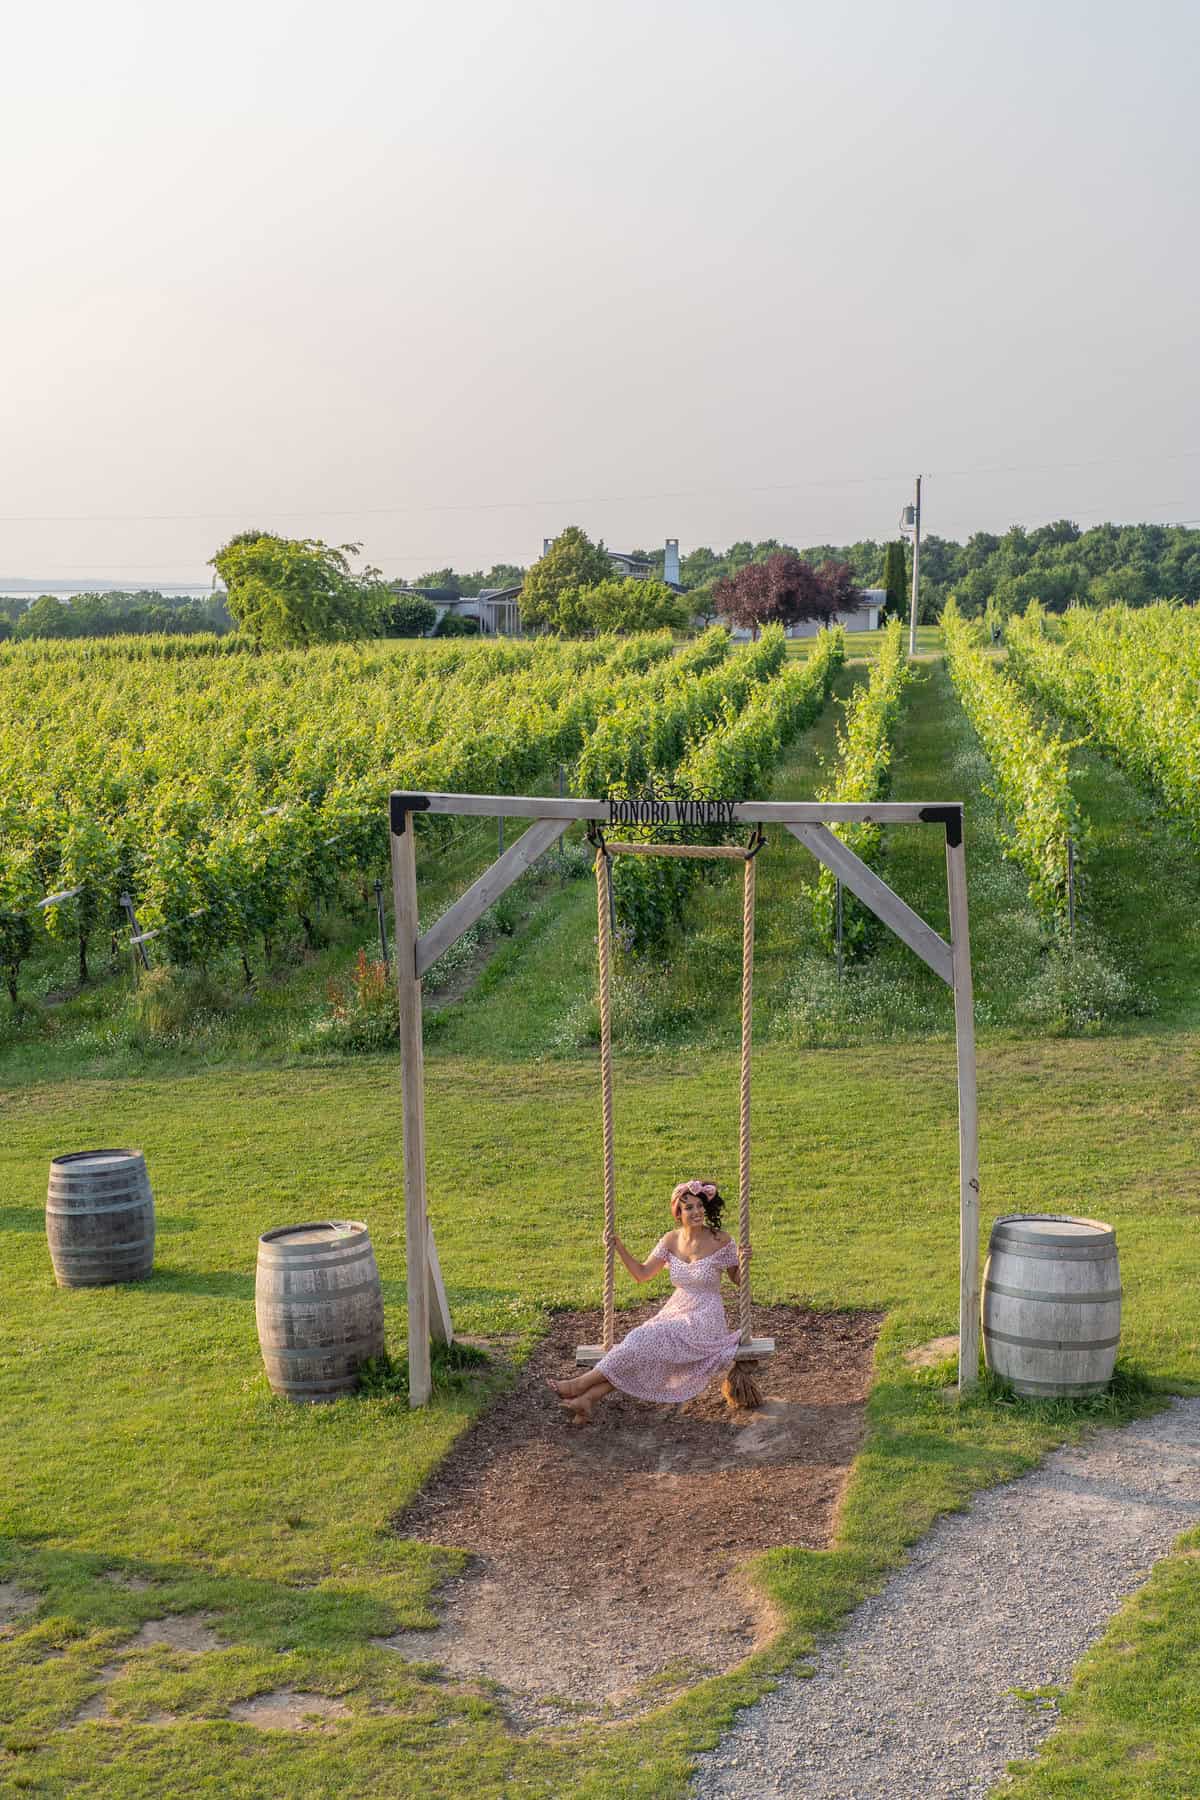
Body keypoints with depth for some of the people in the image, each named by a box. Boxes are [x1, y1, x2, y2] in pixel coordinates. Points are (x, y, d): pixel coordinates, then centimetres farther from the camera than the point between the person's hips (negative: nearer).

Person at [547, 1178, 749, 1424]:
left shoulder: (721, 1241, -8)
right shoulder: (672, 1240, 3)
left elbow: (736, 1280, 3)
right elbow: (642, 1274, 6)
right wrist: (620, 1248, -5)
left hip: (705, 1321, -4)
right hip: (675, 1312, 4)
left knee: (647, 1339, -24)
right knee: (643, 1349, -23)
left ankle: (580, 1385, -18)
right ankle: (587, 1398, -30)